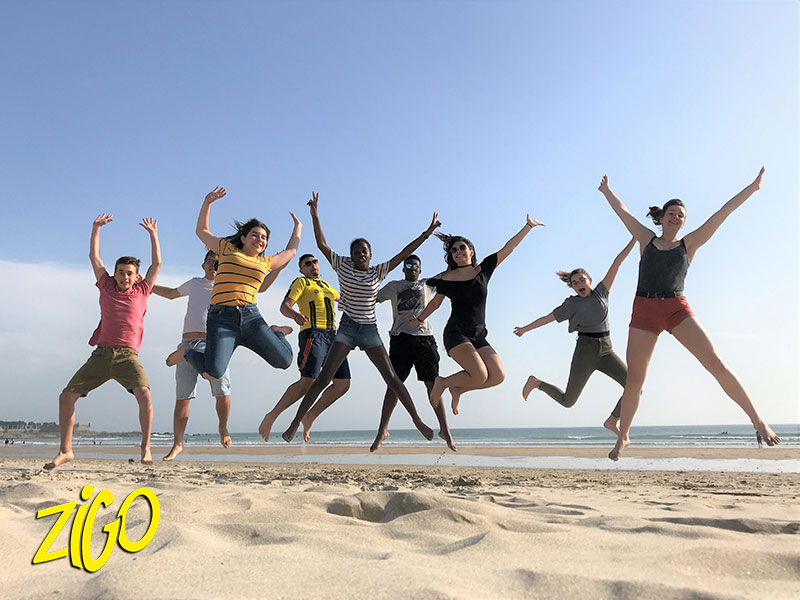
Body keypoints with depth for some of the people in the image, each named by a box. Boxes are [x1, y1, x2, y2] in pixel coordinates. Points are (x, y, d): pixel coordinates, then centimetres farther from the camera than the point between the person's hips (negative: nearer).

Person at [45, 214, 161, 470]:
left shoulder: (142, 291, 11)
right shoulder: (106, 287, 15)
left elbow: (157, 263, 13)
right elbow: (94, 257, 17)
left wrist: (153, 234, 17)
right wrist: (96, 228, 18)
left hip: (128, 356, -3)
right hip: (101, 354, 3)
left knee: (144, 393, -26)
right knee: (66, 396, -2)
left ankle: (146, 448, -15)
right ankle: (65, 451, 12)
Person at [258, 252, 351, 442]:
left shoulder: (326, 285, 27)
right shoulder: (301, 282, 6)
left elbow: (340, 297, 48)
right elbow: (285, 306, -8)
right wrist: (295, 315, -29)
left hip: (332, 336, 7)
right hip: (313, 334, -7)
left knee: (343, 384, -1)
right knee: (307, 382, -21)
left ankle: (309, 417, 8)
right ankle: (271, 416, -8)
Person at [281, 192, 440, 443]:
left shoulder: (378, 272, 3)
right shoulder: (343, 266, 3)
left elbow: (403, 254, 1)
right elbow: (322, 244, 3)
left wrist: (427, 233, -1)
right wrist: (314, 214, -1)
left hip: (370, 330, 1)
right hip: (346, 329, -1)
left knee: (392, 378, -1)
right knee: (323, 378, -6)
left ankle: (417, 420, 7)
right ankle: (295, 423, 0)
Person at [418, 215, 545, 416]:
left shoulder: (483, 269, 8)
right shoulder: (447, 279, 1)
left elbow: (508, 248, 10)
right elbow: (435, 302, 18)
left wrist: (528, 226, 12)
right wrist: (420, 319, 29)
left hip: (478, 336, 5)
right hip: (456, 333, -5)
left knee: (498, 376, -9)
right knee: (480, 375, -23)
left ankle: (457, 388, 11)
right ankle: (442, 383, 3)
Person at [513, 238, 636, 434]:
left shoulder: (601, 292, 7)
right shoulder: (572, 304, 0)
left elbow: (616, 264, 2)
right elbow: (548, 318, 7)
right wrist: (525, 329, 14)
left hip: (606, 351, 4)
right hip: (585, 351, -3)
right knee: (568, 401, 2)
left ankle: (612, 421, 8)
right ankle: (536, 383, 26)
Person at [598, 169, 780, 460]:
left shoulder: (688, 243, 11)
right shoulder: (646, 239, 13)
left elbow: (721, 213, 8)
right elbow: (622, 211, 22)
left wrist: (752, 187, 6)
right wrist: (606, 191, 31)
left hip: (677, 309, 0)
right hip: (644, 311, 0)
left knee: (717, 364, -12)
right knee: (633, 381, 3)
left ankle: (758, 421, -3)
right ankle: (622, 437, 18)